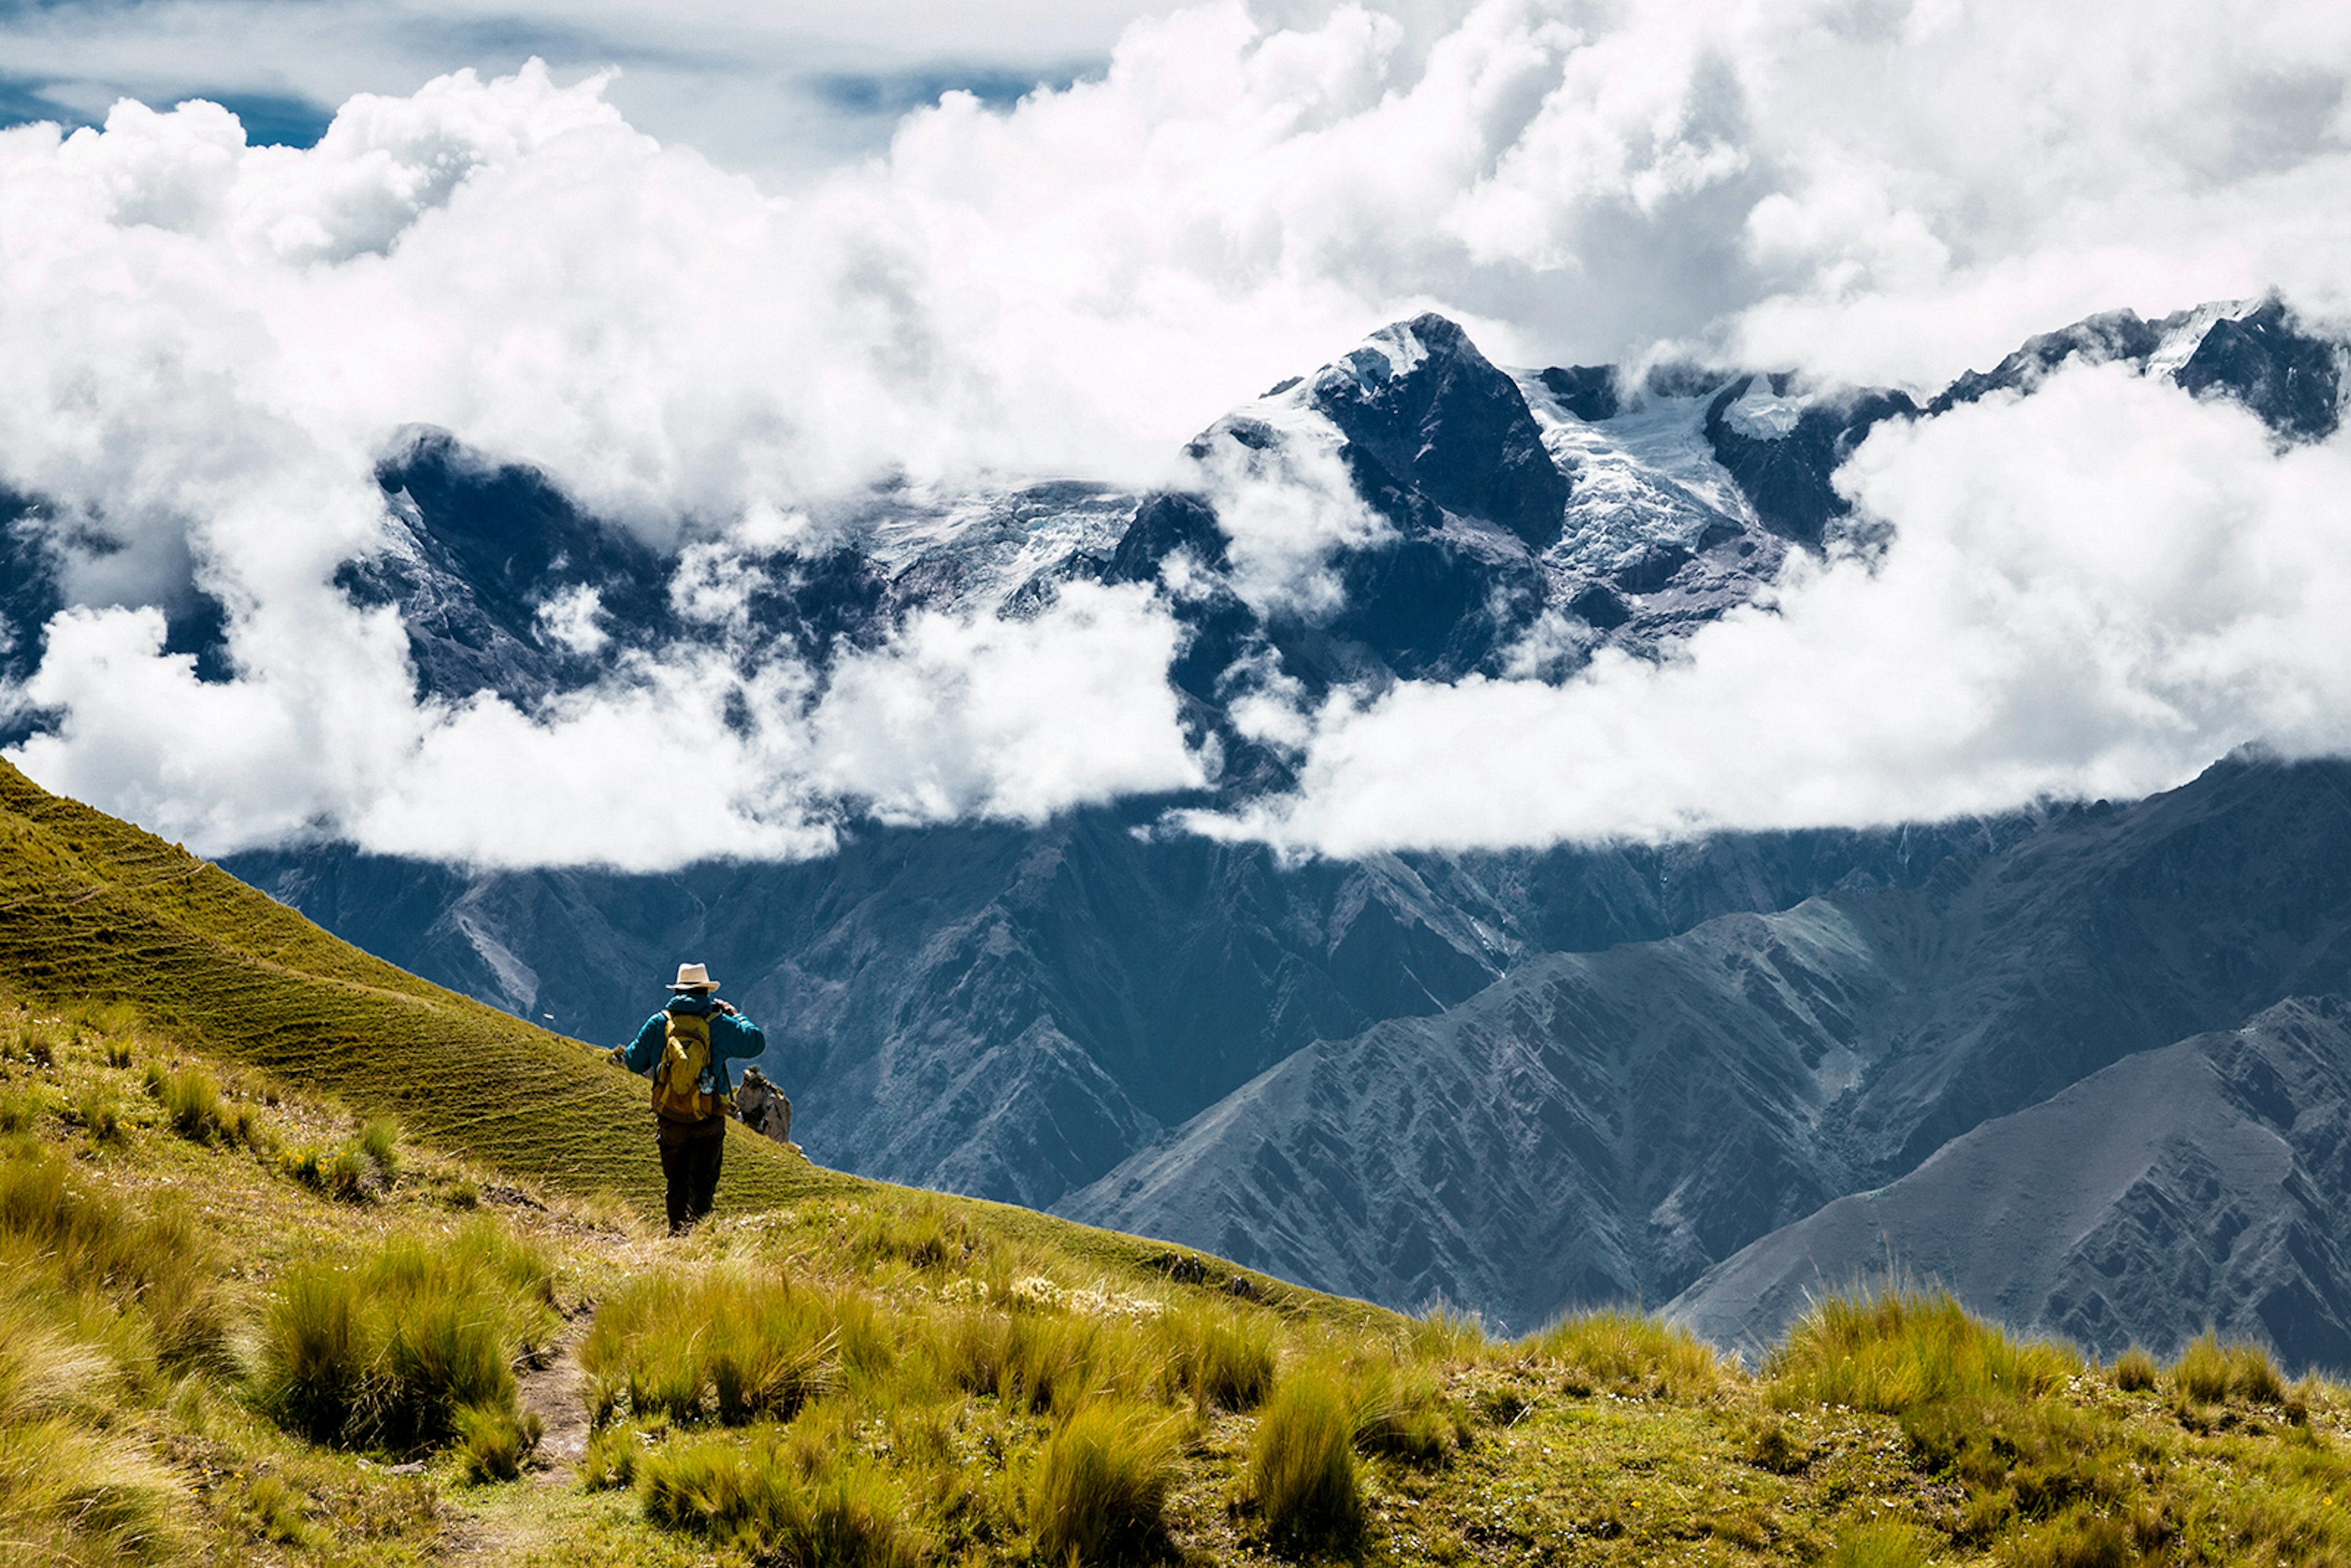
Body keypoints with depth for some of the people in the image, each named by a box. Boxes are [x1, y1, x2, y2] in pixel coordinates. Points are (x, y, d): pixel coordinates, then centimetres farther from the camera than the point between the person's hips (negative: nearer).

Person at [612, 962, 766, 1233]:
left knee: (677, 1183, 17)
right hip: (708, 1123, -2)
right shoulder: (720, 1025, -6)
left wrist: (622, 1056, 30)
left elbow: (635, 1063, 7)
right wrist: (735, 1015, 17)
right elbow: (757, 1043, 5)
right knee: (702, 1185, -1)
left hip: (670, 1121, 2)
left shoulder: (659, 1023, -1)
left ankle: (677, 1234, 21)